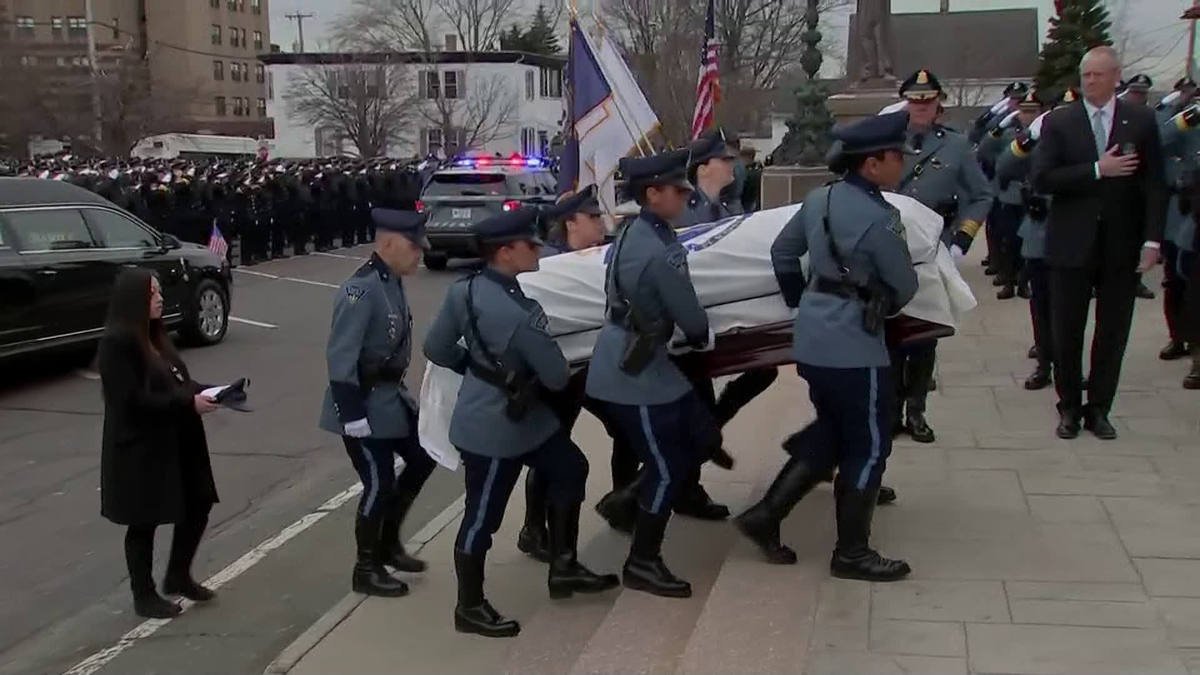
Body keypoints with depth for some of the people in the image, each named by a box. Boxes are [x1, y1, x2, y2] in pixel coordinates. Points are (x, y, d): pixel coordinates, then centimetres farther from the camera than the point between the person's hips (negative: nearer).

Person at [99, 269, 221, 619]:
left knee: (198, 504, 12)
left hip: (175, 442, 9)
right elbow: (133, 400, -24)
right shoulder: (117, 343, -18)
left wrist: (205, 393, -3)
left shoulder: (155, 337, 12)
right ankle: (144, 596, 21)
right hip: (140, 449, -9)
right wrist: (189, 403, -25)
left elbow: (177, 382, 16)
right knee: (144, 522, 5)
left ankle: (178, 577, 30)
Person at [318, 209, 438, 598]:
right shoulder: (361, 290, -24)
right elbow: (341, 360, -25)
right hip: (364, 403, -10)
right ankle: (365, 570, 19)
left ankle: (388, 544, 32)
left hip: (391, 396, 10)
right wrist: (353, 418, -25)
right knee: (379, 485, 0)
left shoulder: (393, 282, 4)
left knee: (423, 460, 17)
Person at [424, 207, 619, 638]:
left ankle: (563, 567, 32)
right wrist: (547, 373, 6)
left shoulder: (463, 292, -5)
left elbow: (435, 349, 4)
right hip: (494, 430, -10)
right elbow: (557, 378, -17)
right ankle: (470, 608, 25)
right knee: (482, 518, 7)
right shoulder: (522, 313, -28)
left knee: (569, 469, 20)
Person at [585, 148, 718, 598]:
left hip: (638, 363, 10)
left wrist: (695, 333, 13)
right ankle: (642, 565, 13)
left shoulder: (633, 233, 8)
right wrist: (705, 337, 7)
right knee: (667, 467, 1)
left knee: (701, 437, 16)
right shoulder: (661, 251, -22)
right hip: (635, 371, -10)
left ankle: (629, 500, 26)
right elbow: (688, 315, -14)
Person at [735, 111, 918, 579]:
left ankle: (764, 516, 19)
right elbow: (905, 286, -7)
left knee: (828, 437, 20)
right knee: (868, 448, 6)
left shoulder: (820, 198, 4)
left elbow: (782, 252, 14)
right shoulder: (878, 218, -19)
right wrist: (880, 307, 14)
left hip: (813, 339, 8)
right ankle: (851, 554, 16)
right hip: (854, 347, -8)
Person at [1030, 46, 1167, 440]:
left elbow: (1154, 184, 1)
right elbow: (1041, 179, -9)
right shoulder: (1058, 123, 1)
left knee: (1113, 332, 7)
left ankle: (1098, 408, 20)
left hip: (1122, 246, 1)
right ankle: (1069, 408, 20)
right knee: (1067, 332, 5)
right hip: (1072, 244, -1)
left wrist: (1152, 240, -7)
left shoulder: (1141, 121, 3)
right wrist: (1097, 170, -16)